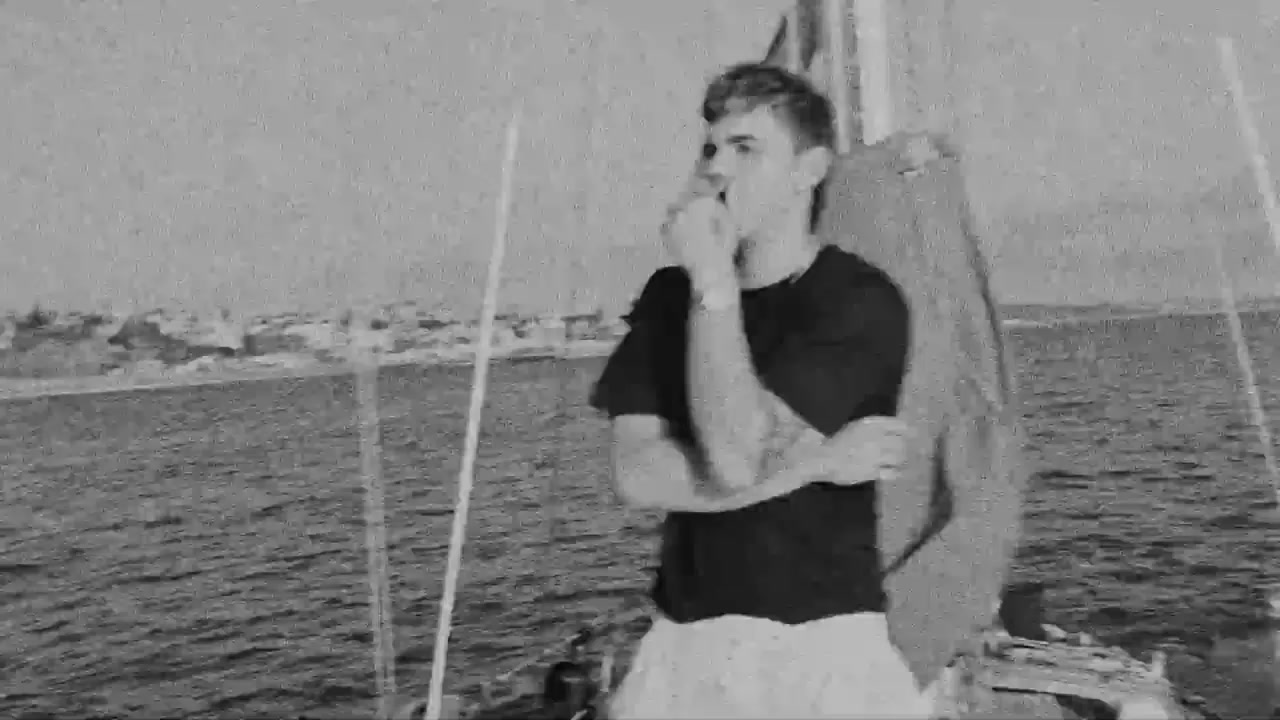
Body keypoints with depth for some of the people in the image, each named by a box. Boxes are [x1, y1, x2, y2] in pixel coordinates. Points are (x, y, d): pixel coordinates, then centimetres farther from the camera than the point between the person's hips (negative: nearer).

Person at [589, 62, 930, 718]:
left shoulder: (860, 301, -10)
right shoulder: (670, 295, 5)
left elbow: (737, 459, -21)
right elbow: (636, 476, -7)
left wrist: (713, 279, -16)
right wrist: (815, 461, -15)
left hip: (823, 647, -3)